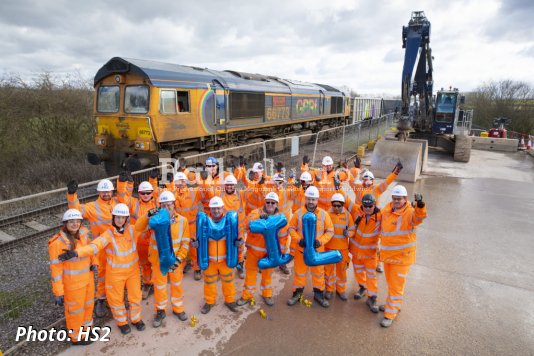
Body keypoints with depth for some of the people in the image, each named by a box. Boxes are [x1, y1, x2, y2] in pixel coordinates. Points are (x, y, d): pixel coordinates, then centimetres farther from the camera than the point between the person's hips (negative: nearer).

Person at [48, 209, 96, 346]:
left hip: (87, 277, 6)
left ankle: (85, 327, 53)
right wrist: (58, 292, -17)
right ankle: (76, 337, 41)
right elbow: (56, 268, -20)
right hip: (72, 282, -6)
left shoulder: (83, 234, -8)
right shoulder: (57, 242, -26)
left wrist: (93, 262, -4)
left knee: (88, 304, 26)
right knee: (75, 309, 16)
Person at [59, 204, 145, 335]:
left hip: (133, 270, 2)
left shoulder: (132, 229, -10)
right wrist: (76, 252, -50)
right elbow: (94, 246, -35)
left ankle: (136, 319, 41)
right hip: (115, 272, -2)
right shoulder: (109, 234, -20)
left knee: (135, 295, 15)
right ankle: (122, 322, 39)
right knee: (116, 298, 14)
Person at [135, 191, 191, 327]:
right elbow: (138, 228, -20)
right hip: (159, 260, 0)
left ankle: (178, 309, 41)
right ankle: (160, 311, 37)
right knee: (159, 286, 15)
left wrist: (179, 258, -17)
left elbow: (185, 242, -8)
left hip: (176, 260, 1)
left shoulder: (182, 220, -12)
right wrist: (147, 215, -35)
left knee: (176, 285, 19)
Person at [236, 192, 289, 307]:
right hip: (253, 250, -1)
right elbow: (249, 226, -28)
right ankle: (247, 296, 28)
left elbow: (283, 237, -1)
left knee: (267, 273, 18)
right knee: (250, 273, 11)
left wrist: (280, 252, -2)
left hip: (270, 251, 1)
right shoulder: (255, 213, -11)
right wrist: (259, 218, -43)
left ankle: (267, 294, 38)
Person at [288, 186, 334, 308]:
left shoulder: (324, 214, -7)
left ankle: (319, 294, 33)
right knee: (299, 272, 14)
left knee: (318, 273, 14)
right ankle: (297, 294, 31)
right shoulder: (298, 213, -7)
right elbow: (291, 228, -1)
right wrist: (298, 240, -16)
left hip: (318, 249, 0)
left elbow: (330, 231, -2)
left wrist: (320, 241, -17)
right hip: (301, 249, 0)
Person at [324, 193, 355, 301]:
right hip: (329, 247, -1)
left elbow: (352, 230, 1)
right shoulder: (327, 214, -8)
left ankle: (341, 290, 33)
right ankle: (329, 289, 30)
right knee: (329, 268, 11)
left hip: (343, 248, 1)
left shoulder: (347, 215, -4)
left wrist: (348, 233, -19)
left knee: (342, 269, 13)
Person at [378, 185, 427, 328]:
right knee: (390, 283, 24)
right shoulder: (386, 210, 1)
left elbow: (419, 217, -44)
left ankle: (390, 314, 19)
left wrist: (420, 206, -62)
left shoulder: (410, 212, -19)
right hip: (387, 254, 7)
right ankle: (392, 304, 45)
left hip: (402, 257, -6)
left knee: (396, 286, 6)